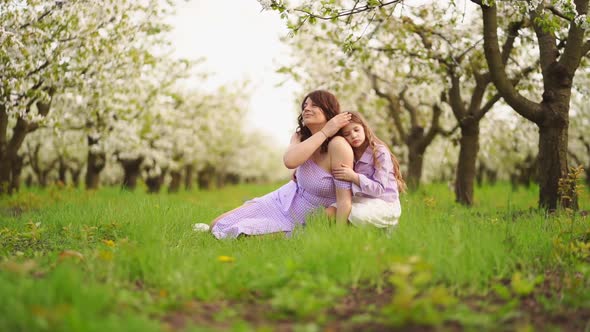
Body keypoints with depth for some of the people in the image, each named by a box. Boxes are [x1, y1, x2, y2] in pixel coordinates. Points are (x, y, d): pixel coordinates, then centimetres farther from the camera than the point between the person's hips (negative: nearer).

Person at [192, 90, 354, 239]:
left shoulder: (338, 145, -27)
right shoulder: (301, 136, -3)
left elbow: (345, 200, -29)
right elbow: (290, 161, -27)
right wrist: (325, 132, -26)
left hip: (302, 224, -6)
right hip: (285, 200, 6)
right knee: (217, 224, 3)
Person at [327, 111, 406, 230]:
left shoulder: (380, 152, -10)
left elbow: (379, 189, -17)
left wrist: (354, 177, -26)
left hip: (384, 203, -5)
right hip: (359, 200, 5)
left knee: (357, 215, -36)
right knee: (329, 212, -20)